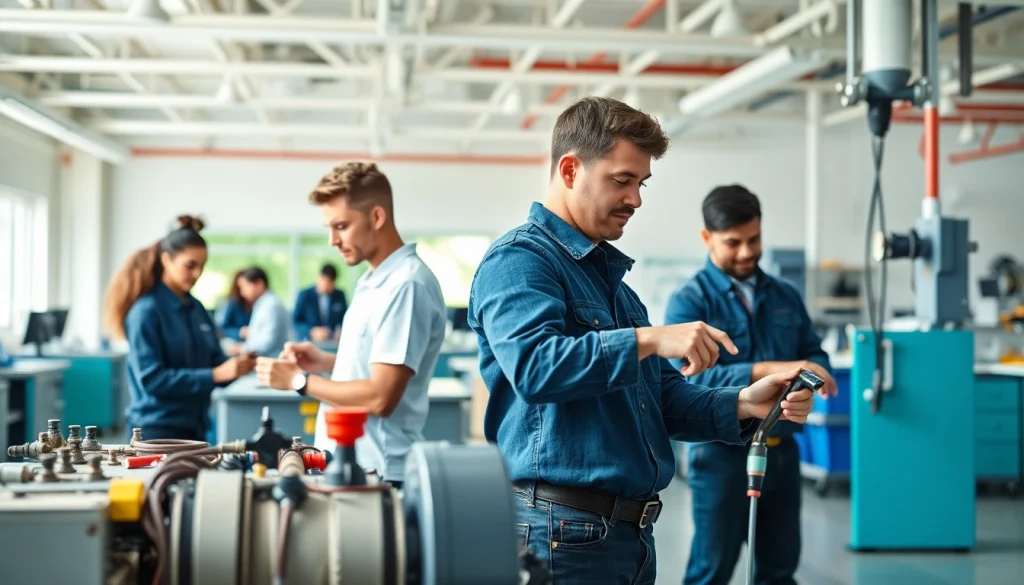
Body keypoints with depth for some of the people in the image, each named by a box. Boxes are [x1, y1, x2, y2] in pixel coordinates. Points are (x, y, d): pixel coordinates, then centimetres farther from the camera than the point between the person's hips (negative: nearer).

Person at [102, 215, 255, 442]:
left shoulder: (196, 309, 10)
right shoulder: (146, 311, -11)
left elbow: (215, 362, 13)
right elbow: (151, 379, -19)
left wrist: (235, 366, -11)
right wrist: (215, 375, -25)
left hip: (193, 429, 7)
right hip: (157, 430, -7)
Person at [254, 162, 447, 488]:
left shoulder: (407, 285, -19)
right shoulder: (373, 281, 12)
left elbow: (379, 397, -23)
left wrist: (299, 380, -13)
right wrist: (326, 363, 7)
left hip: (377, 473, -9)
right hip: (346, 461, 9)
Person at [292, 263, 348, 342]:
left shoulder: (340, 295, 9)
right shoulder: (305, 295, 1)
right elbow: (295, 322, 1)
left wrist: (341, 330, -6)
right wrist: (312, 332, -15)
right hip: (308, 342, -1)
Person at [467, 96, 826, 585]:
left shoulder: (609, 274, 20)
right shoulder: (518, 260, -8)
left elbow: (663, 398, 18)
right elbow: (534, 365, -27)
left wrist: (744, 404, 1)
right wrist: (648, 339, -29)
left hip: (634, 530, 9)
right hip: (565, 530, -9)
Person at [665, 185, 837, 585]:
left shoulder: (785, 296, 11)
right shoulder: (689, 301, -8)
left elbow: (814, 354, 10)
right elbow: (690, 378, -21)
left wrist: (813, 373, -15)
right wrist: (769, 371, -30)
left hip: (781, 449, 6)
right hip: (723, 452, -5)